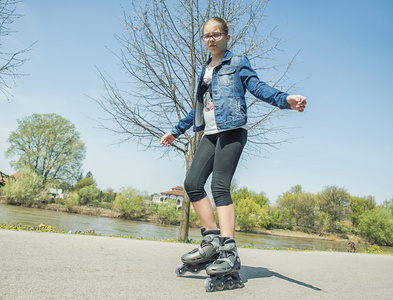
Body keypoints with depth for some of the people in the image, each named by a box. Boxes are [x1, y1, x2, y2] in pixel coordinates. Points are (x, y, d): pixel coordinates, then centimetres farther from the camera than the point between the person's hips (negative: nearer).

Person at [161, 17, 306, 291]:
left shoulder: (237, 62, 7)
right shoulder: (204, 70, 24)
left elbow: (257, 86, -8)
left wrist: (285, 100, -27)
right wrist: (176, 132, 33)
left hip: (232, 130, -7)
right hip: (210, 134, 7)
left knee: (220, 186, -18)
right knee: (192, 183, -6)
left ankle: (230, 252, -17)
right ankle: (212, 239, 3)